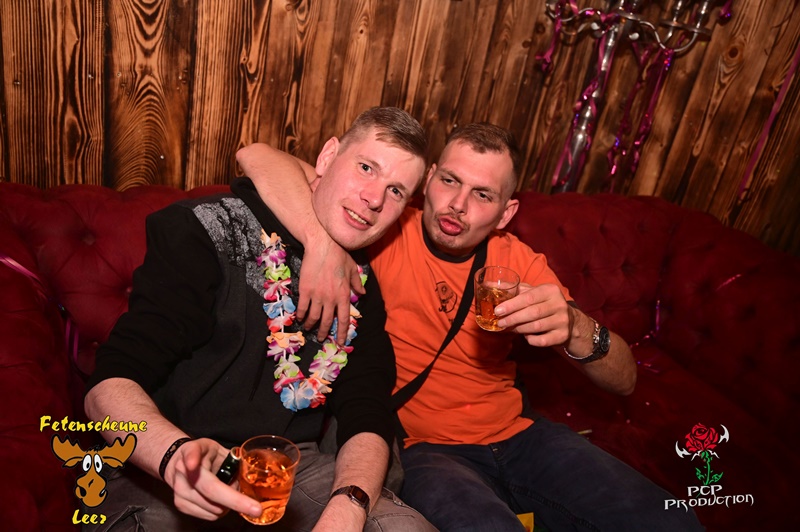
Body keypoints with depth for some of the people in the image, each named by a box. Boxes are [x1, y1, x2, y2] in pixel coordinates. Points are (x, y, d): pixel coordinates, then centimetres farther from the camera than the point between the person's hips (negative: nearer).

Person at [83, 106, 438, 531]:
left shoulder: (361, 288, 9)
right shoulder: (210, 231, -8)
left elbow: (367, 420, 2)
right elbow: (108, 386, -13)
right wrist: (176, 454, -34)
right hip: (159, 470, -4)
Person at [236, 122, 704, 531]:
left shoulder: (517, 262, 0)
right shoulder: (382, 232, -8)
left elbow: (624, 380, -4)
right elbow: (258, 156, -15)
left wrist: (575, 329, -27)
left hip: (516, 434, 4)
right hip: (420, 447, -4)